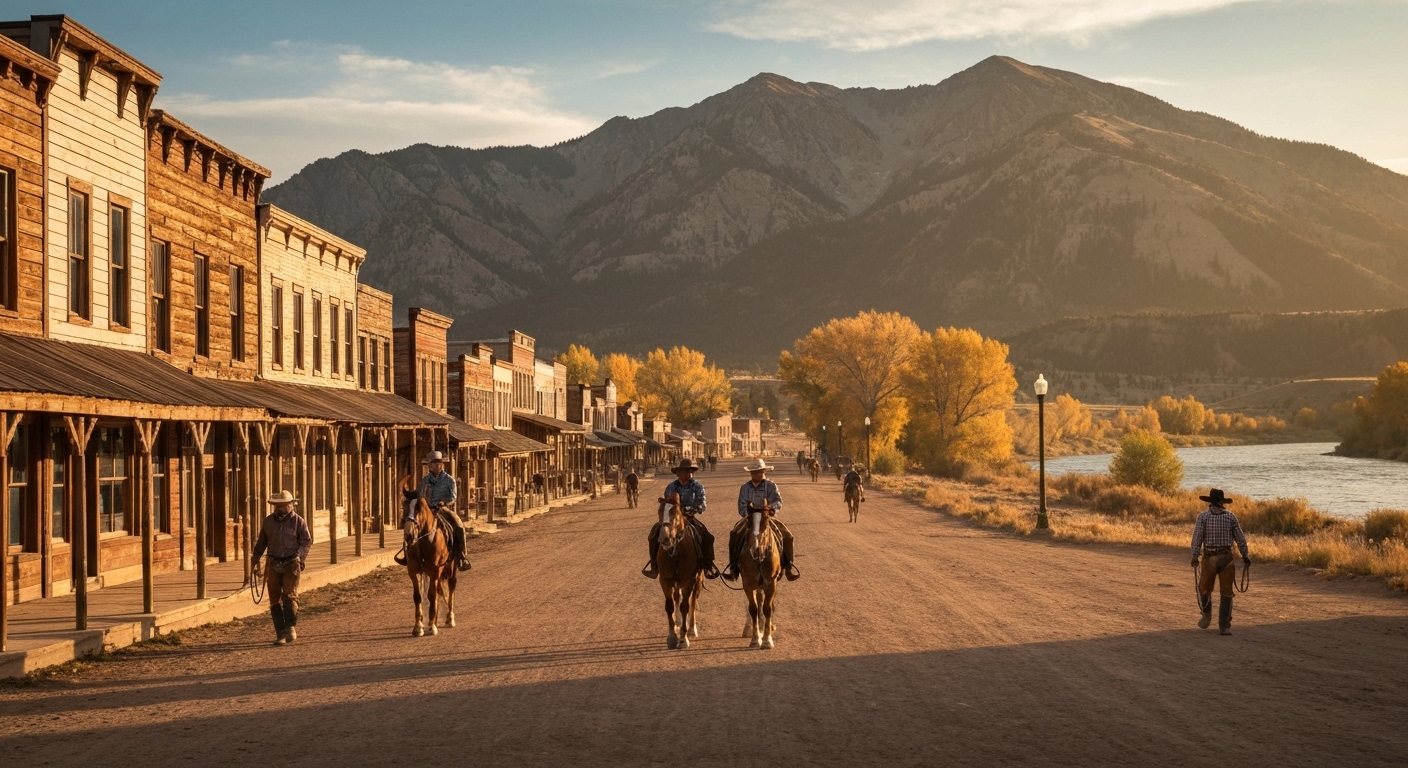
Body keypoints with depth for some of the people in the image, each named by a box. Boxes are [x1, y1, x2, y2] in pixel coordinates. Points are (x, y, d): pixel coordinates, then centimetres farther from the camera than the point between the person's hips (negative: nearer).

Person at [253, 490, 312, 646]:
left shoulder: (298, 521, -1)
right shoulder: (268, 521, 9)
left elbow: (307, 541, -2)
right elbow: (261, 543, 18)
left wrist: (299, 555, -16)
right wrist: (256, 562, 15)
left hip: (291, 564, -3)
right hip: (273, 564, 4)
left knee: (289, 595, -16)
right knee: (275, 600, 1)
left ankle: (291, 628, -3)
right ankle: (281, 634, 4)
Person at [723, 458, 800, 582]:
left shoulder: (771, 486, 2)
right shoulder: (745, 488, 7)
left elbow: (778, 502, -10)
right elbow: (742, 507, 2)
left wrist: (770, 507, -31)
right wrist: (748, 514, -18)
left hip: (769, 517, -1)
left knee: (786, 535, -22)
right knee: (735, 535, -24)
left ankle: (788, 565, -7)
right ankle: (733, 566, -16)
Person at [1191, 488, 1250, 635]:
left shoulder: (1203, 516, -2)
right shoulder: (1231, 517, 3)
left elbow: (1197, 537, -11)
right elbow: (1240, 538, 3)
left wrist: (1194, 556, -17)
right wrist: (1245, 557, 12)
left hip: (1209, 558, -1)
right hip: (1226, 558, 1)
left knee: (1204, 589, 21)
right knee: (1226, 594, 5)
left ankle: (1207, 616, 32)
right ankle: (1224, 627, 1)